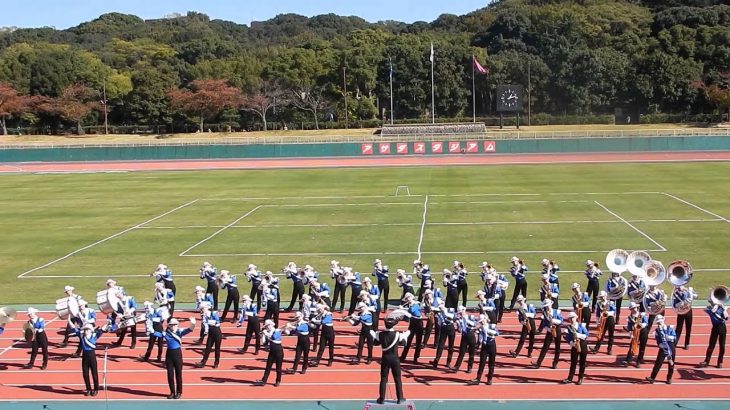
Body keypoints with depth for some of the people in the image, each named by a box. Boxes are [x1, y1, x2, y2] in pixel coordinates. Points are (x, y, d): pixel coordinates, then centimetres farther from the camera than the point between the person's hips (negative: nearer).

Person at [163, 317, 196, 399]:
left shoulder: (180, 332, -7)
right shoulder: (166, 333, -1)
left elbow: (189, 330, -21)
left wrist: (192, 324, -39)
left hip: (177, 353, -1)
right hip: (169, 354, 1)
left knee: (178, 374, 6)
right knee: (170, 374, 7)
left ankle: (179, 392, 18)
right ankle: (172, 392, 20)